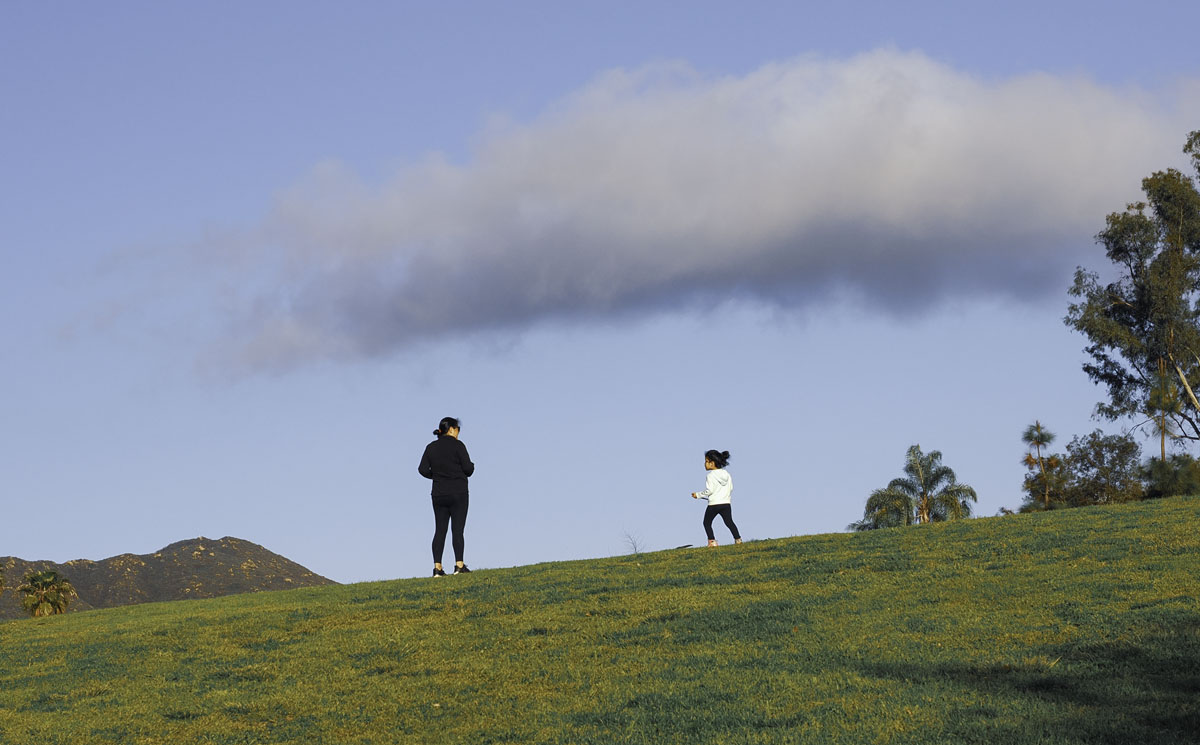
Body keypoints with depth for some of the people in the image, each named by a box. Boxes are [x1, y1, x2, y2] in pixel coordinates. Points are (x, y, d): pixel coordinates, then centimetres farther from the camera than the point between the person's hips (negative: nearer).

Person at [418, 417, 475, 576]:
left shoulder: (431, 447, 6)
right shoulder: (457, 445, -7)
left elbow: (423, 469, 1)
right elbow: (468, 468, -11)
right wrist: (471, 467, 12)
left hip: (438, 495, 4)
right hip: (458, 494, -4)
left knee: (440, 530, 5)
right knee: (457, 530, -3)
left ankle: (437, 567, -3)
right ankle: (459, 565, -10)